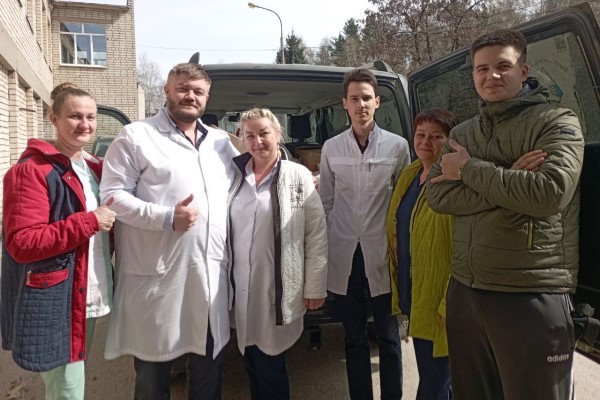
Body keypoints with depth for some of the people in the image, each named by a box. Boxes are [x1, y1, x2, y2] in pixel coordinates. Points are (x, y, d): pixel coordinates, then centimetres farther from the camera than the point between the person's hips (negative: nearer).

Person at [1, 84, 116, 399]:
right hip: (54, 304, -8)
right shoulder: (31, 171, -14)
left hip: (87, 299, 8)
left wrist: (106, 221, 4)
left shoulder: (94, 168, 11)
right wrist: (89, 222, -24)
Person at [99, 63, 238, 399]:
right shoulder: (136, 136, -3)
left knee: (209, 369, 19)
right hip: (158, 276, -4)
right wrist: (166, 217, -19)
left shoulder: (221, 141, 14)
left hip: (212, 274, 5)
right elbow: (112, 195, -10)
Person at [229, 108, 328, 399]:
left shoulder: (298, 176, -7)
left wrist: (315, 287, -7)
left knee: (270, 366, 7)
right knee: (252, 364, 17)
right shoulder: (235, 175, 4)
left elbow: (317, 235, -7)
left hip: (278, 288, -4)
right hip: (242, 287, 4)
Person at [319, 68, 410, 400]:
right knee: (354, 339, 14)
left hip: (382, 255, -1)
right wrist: (323, 250, 6)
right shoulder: (331, 148, 3)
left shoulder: (397, 146, 0)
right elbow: (326, 203, 7)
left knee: (388, 337, 10)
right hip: (344, 256, 2)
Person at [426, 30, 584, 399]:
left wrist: (469, 169, -13)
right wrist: (511, 178, -15)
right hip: (465, 292, 5)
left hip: (532, 297, -5)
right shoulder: (461, 134, 10)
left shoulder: (557, 122, -4)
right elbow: (438, 196, -4)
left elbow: (548, 194, -22)